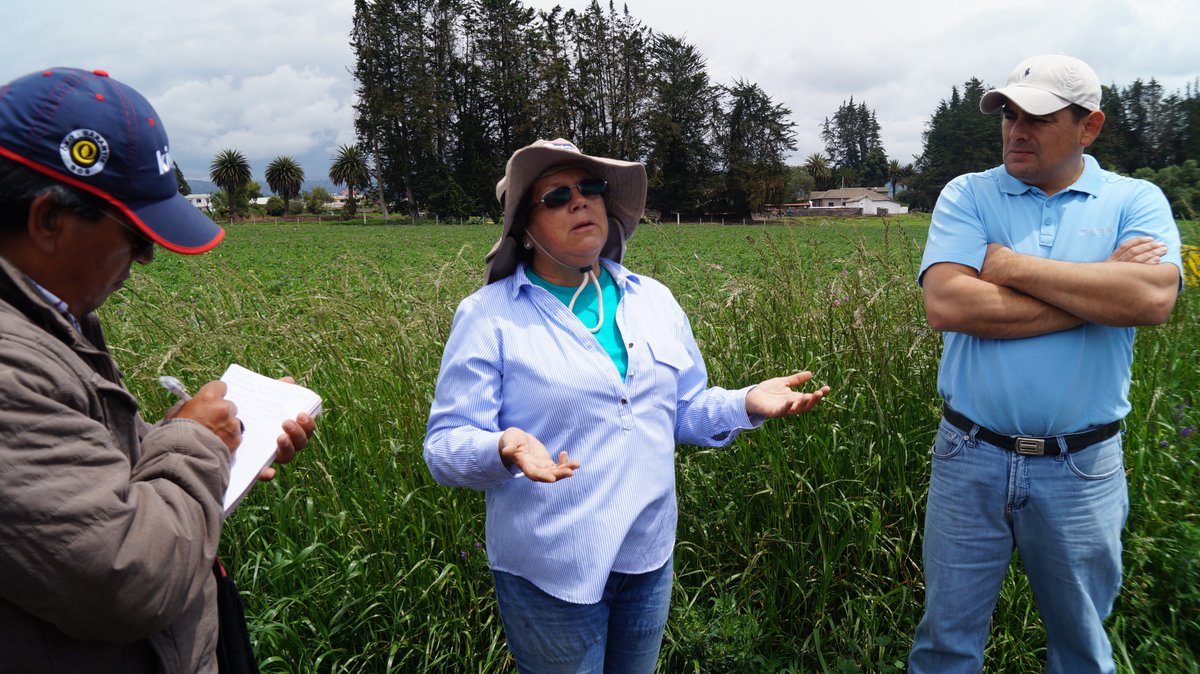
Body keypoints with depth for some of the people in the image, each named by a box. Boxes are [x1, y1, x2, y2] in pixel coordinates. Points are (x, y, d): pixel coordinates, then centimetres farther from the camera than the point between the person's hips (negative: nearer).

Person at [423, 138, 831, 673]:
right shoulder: (488, 316, -12)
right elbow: (445, 447, -14)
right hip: (551, 568, -5)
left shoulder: (652, 298, 4)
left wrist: (746, 404, -8)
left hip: (649, 554, 5)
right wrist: (504, 448, -35)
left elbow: (684, 411, 10)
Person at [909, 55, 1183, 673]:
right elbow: (945, 304, -18)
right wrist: (1099, 291, -14)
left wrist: (1009, 265, -16)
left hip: (1082, 466, 1)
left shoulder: (1135, 201, 2)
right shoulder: (966, 196, 0)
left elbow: (1154, 298, -19)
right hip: (971, 456, 0)